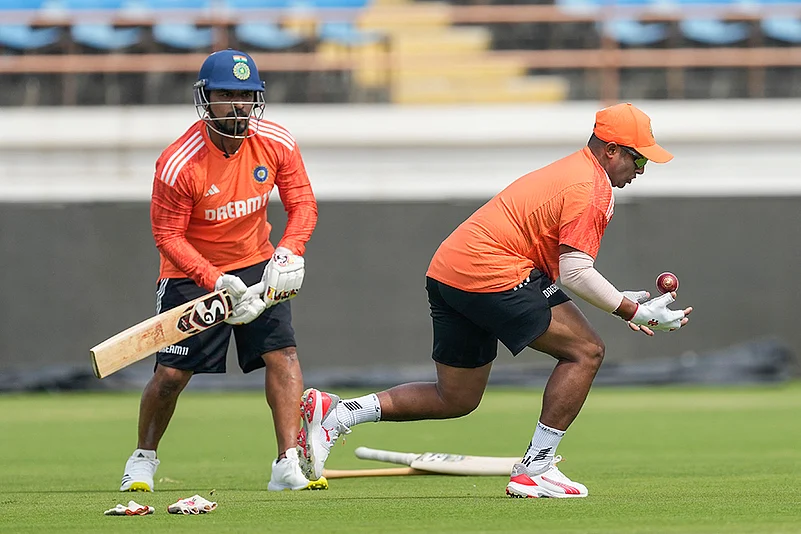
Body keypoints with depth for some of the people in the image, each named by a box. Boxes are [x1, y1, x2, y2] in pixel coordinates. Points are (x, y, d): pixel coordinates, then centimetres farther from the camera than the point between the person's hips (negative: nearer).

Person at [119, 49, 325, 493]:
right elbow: (167, 236, -19)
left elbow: (302, 204, -4)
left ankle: (287, 465, -13)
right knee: (171, 374, -4)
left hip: (254, 262, 3)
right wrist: (217, 283, -30)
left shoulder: (277, 144, -13)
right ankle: (142, 459, 21)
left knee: (283, 353, -14)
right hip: (191, 272, -3)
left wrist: (288, 252, -23)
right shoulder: (178, 164, -25)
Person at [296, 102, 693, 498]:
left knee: (455, 399, 16)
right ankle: (536, 469, -6)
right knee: (585, 351, -4)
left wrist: (622, 303, 20)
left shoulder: (568, 171, 24)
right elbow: (575, 272, -16)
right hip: (490, 272, -10)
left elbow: (565, 265, 25)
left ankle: (334, 414, 9)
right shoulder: (593, 188, -8)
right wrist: (633, 312, -9)